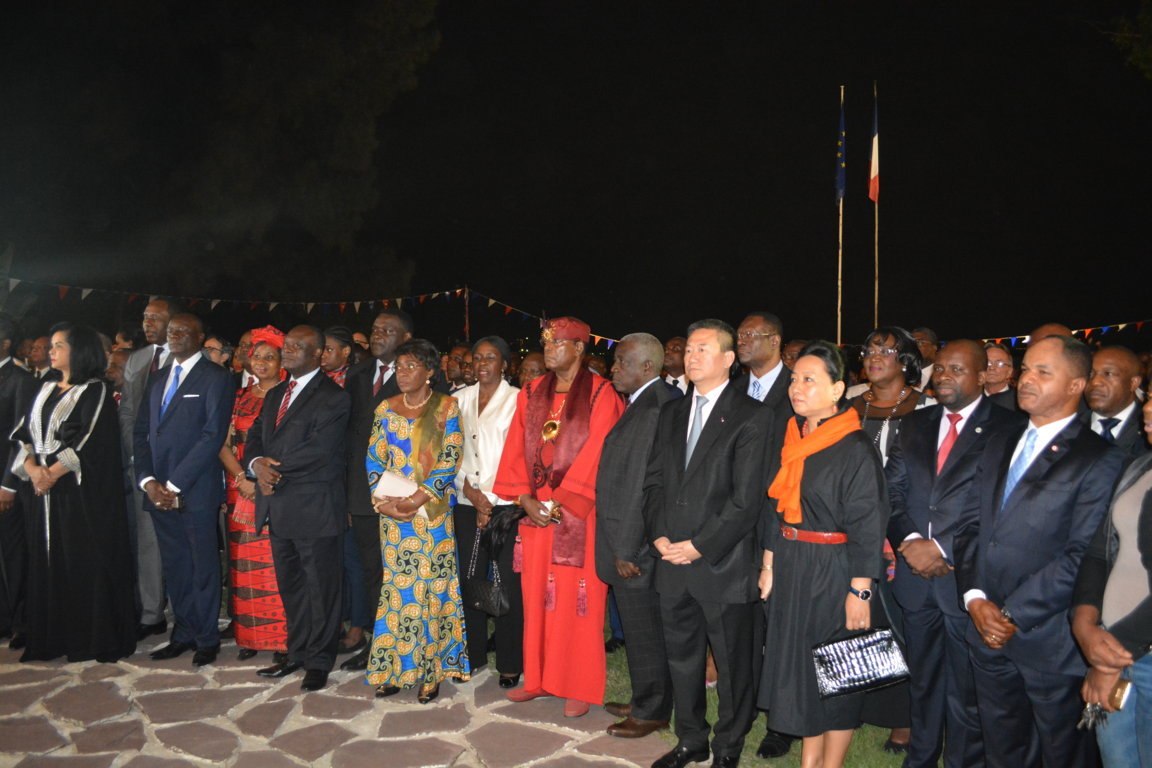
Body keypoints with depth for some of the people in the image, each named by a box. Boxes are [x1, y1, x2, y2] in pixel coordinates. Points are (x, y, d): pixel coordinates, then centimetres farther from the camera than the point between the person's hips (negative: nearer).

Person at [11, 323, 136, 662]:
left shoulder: (95, 390, -3)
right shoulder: (46, 391, 17)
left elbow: (90, 442, -12)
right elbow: (24, 434, 11)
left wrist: (53, 473, -15)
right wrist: (32, 466, -7)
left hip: (82, 491, -6)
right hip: (45, 490, 7)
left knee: (85, 562, -3)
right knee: (48, 562, 7)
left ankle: (94, 639, 4)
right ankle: (54, 637, 15)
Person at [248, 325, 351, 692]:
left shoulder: (332, 397, -10)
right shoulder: (275, 394, 17)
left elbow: (319, 450, -19)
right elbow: (255, 437, 12)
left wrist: (275, 467, -12)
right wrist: (258, 464, -9)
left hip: (315, 507, -8)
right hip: (278, 508, 8)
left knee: (320, 588, 4)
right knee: (290, 586, 17)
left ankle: (319, 661, 16)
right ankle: (297, 653, 30)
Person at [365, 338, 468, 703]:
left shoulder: (446, 407, -1)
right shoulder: (386, 409, 10)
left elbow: (450, 459, -8)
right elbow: (374, 458, 8)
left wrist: (418, 499, -16)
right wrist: (381, 500, -7)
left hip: (432, 509, -3)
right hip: (392, 510, 3)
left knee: (430, 585, -1)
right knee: (396, 586, 5)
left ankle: (429, 671, 9)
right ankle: (393, 668, 15)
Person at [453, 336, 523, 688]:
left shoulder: (517, 400, -1)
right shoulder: (460, 399, 13)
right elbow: (451, 451, 9)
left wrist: (491, 500, -9)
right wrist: (471, 491, -3)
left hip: (506, 506, -4)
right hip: (467, 504, 4)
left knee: (509, 583, -2)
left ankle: (510, 662, 9)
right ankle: (473, 653, 22)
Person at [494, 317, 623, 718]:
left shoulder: (600, 395, -5)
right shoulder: (531, 395, 11)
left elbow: (595, 455, -12)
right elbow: (515, 450, 8)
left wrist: (559, 504, -15)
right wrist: (525, 498, -6)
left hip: (579, 512, -5)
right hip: (535, 510, 5)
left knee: (577, 599, 0)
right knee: (536, 595, 10)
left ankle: (580, 687, 12)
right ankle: (539, 678, 24)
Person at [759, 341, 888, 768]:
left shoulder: (856, 448, -15)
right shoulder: (792, 440, 7)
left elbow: (867, 525, -16)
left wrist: (859, 592, -18)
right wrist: (769, 565, 10)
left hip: (833, 572, -7)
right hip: (790, 568, 7)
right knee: (798, 667, 15)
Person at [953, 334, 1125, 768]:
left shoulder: (1099, 460, -10)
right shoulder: (999, 446, 11)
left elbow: (1081, 557, -17)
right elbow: (969, 526, 9)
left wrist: (1012, 614, -16)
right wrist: (975, 598, -5)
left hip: (1051, 645, -5)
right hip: (988, 633, 6)